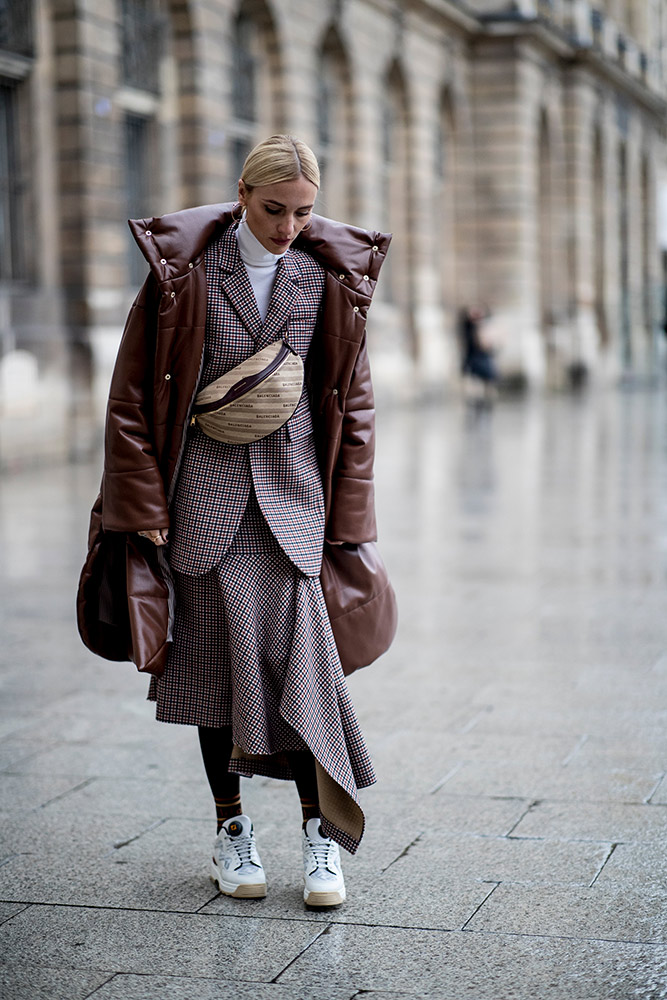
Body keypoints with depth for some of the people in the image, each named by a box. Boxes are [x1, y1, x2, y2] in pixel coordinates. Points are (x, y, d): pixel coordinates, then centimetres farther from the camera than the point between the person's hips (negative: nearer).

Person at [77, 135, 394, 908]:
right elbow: (134, 389, 0)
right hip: (206, 488, -1)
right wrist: (143, 504, -4)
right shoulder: (184, 268, -3)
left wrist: (349, 517, 5)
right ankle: (231, 831, 16)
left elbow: (352, 400, 8)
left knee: (299, 649, -8)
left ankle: (322, 833, 3)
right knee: (218, 653, 3)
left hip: (293, 485, 1)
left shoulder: (332, 275, 2)